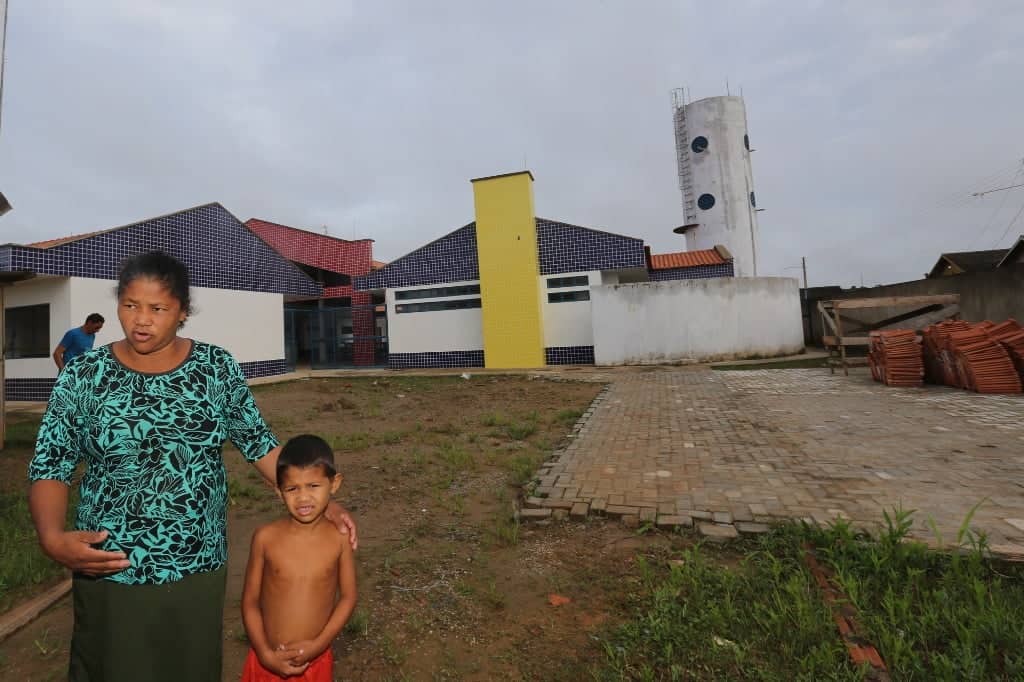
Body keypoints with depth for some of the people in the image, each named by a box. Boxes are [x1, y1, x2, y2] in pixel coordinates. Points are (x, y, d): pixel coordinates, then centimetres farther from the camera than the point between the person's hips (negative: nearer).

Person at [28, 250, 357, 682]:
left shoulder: (217, 368, -6)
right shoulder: (82, 377, -7)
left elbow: (259, 444, -2)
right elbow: (49, 468, -4)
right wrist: (53, 538, -23)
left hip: (199, 572, 1)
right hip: (109, 573, -1)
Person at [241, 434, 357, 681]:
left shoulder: (340, 538, -14)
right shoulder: (265, 538, -13)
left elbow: (348, 597, -5)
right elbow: (250, 601, -4)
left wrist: (318, 645, -12)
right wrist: (265, 654, -9)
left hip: (316, 660, 0)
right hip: (268, 659, 0)